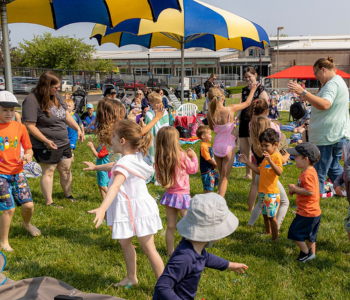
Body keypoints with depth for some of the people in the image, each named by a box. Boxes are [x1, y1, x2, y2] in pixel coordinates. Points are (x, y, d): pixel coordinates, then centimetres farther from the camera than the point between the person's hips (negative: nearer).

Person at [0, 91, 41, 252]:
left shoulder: (20, 127, 1)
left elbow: (28, 149, 9)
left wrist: (28, 156, -13)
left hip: (18, 172, 3)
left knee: (28, 205, -1)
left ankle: (27, 224, 35)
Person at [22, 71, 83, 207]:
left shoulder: (56, 96, 5)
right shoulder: (32, 100, -19)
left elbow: (67, 115, 14)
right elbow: (29, 125, -21)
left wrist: (78, 129, 1)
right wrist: (46, 141, -25)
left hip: (64, 143, 7)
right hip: (46, 147, -7)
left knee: (66, 170, 17)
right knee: (48, 172, 5)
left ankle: (68, 194, 37)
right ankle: (49, 202, 19)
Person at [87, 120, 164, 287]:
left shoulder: (125, 164, -25)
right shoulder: (135, 156, 3)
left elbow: (115, 186, -43)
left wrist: (102, 208, -55)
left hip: (139, 211, -9)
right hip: (130, 210, 9)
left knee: (149, 249, 2)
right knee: (124, 242, 20)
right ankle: (131, 278, 37)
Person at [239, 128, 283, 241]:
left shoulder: (277, 156, -16)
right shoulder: (266, 156, 14)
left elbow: (279, 172, -30)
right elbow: (259, 170, 17)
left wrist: (270, 161, -44)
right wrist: (247, 162, 11)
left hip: (272, 192, -9)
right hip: (262, 191, 9)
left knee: (271, 216, -1)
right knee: (265, 214, 21)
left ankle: (275, 238, 11)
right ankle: (267, 232, 38)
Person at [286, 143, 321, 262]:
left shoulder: (307, 174, -24)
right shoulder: (311, 171, 8)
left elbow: (310, 191, -33)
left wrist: (295, 188, -20)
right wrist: (295, 189, 6)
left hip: (307, 212, -10)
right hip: (314, 212, 10)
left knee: (295, 232, 4)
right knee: (310, 235, 21)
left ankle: (306, 253, 11)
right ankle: (312, 254, 31)